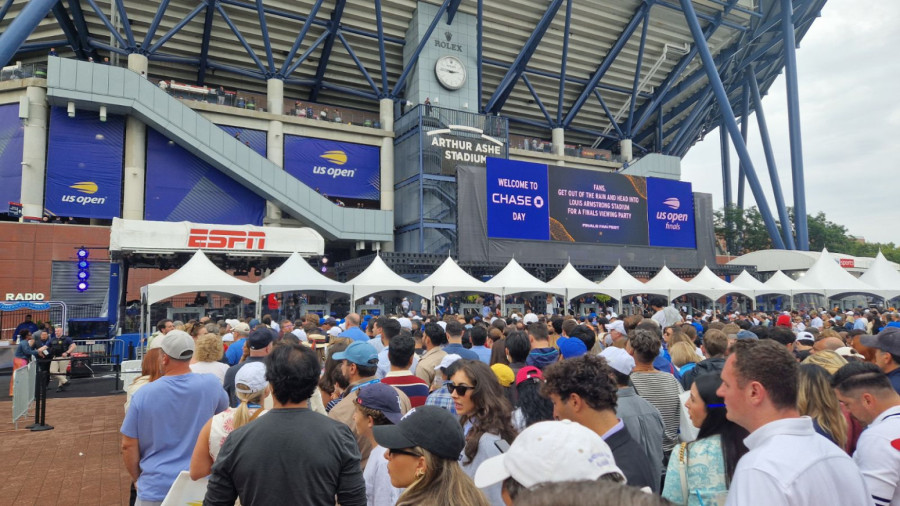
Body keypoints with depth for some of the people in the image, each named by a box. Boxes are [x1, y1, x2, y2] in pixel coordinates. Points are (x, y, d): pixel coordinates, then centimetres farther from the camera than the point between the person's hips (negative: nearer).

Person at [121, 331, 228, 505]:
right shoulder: (210, 384, -10)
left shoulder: (143, 394, -13)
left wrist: (138, 479, 12)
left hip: (156, 489, -1)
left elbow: (128, 446, -5)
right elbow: (223, 409, 13)